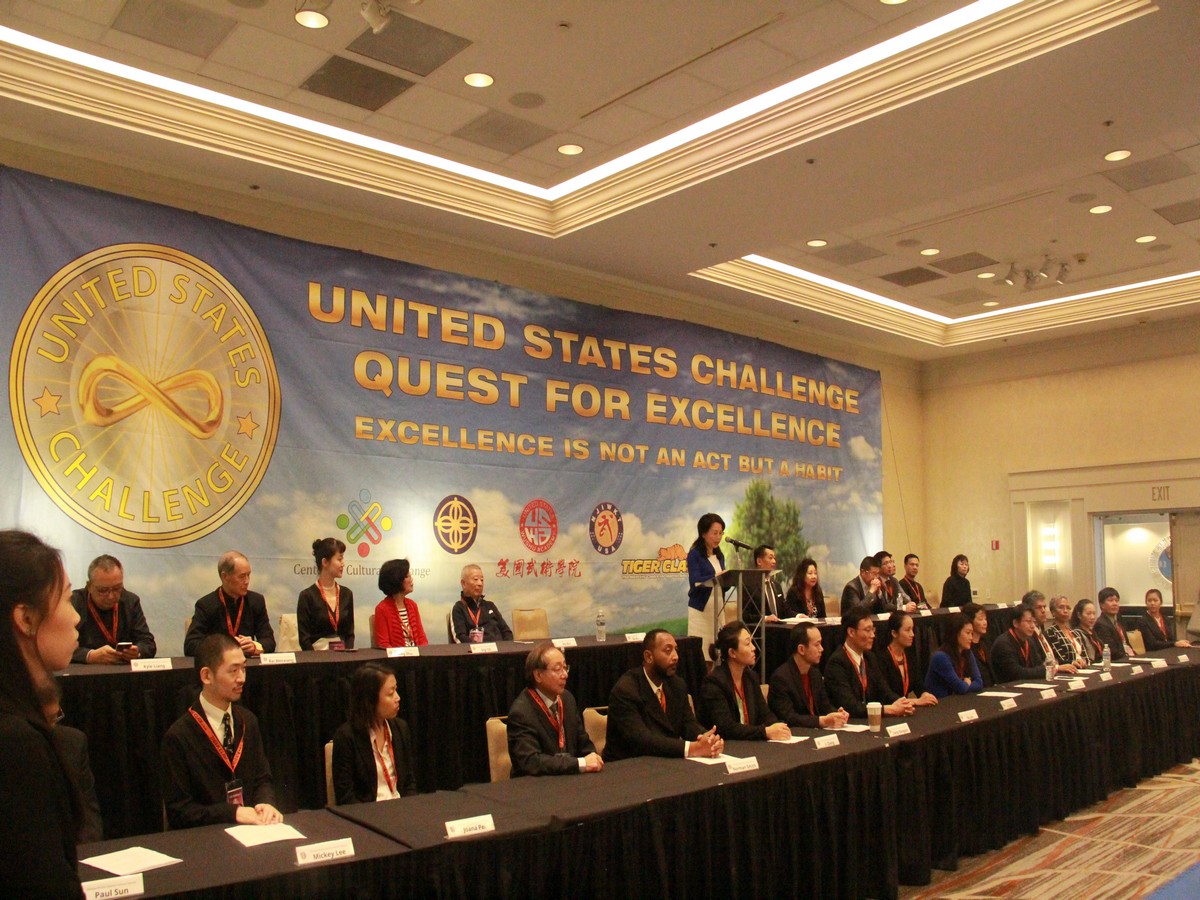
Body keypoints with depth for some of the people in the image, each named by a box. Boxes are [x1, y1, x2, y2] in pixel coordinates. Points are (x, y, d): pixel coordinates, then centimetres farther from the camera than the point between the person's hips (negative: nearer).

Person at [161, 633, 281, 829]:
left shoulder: (248, 721, 8)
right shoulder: (178, 736, -9)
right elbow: (178, 812, -7)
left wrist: (266, 803, -7)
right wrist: (233, 813, -17)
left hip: (252, 829, 4)